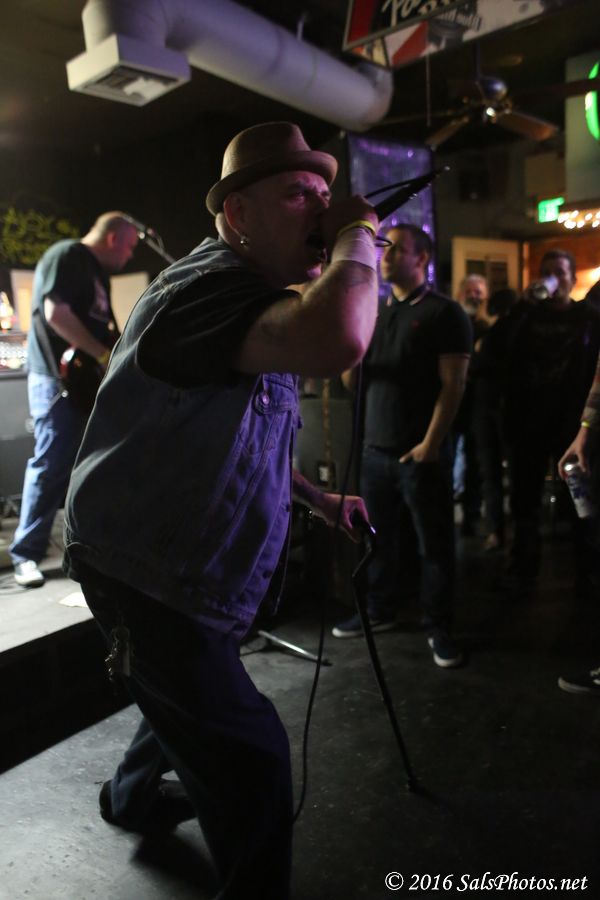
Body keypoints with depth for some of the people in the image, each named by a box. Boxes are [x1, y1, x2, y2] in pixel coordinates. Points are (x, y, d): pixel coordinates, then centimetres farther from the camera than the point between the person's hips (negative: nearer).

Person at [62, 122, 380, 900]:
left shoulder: (249, 297, 12)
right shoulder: (210, 283, -23)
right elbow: (339, 341, -45)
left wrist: (316, 499, 11)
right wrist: (359, 238, -25)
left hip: (187, 571, 11)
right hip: (143, 577, -11)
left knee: (196, 704, 32)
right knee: (251, 756, -4)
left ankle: (133, 796, 60)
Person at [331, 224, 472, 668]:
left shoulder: (444, 313, -2)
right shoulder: (376, 313, 16)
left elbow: (452, 385, -9)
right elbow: (354, 381, 15)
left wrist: (430, 443, -15)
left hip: (422, 452, -5)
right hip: (376, 449, 5)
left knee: (434, 544, 3)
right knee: (381, 538, 11)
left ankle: (439, 628, 15)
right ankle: (379, 611, 26)